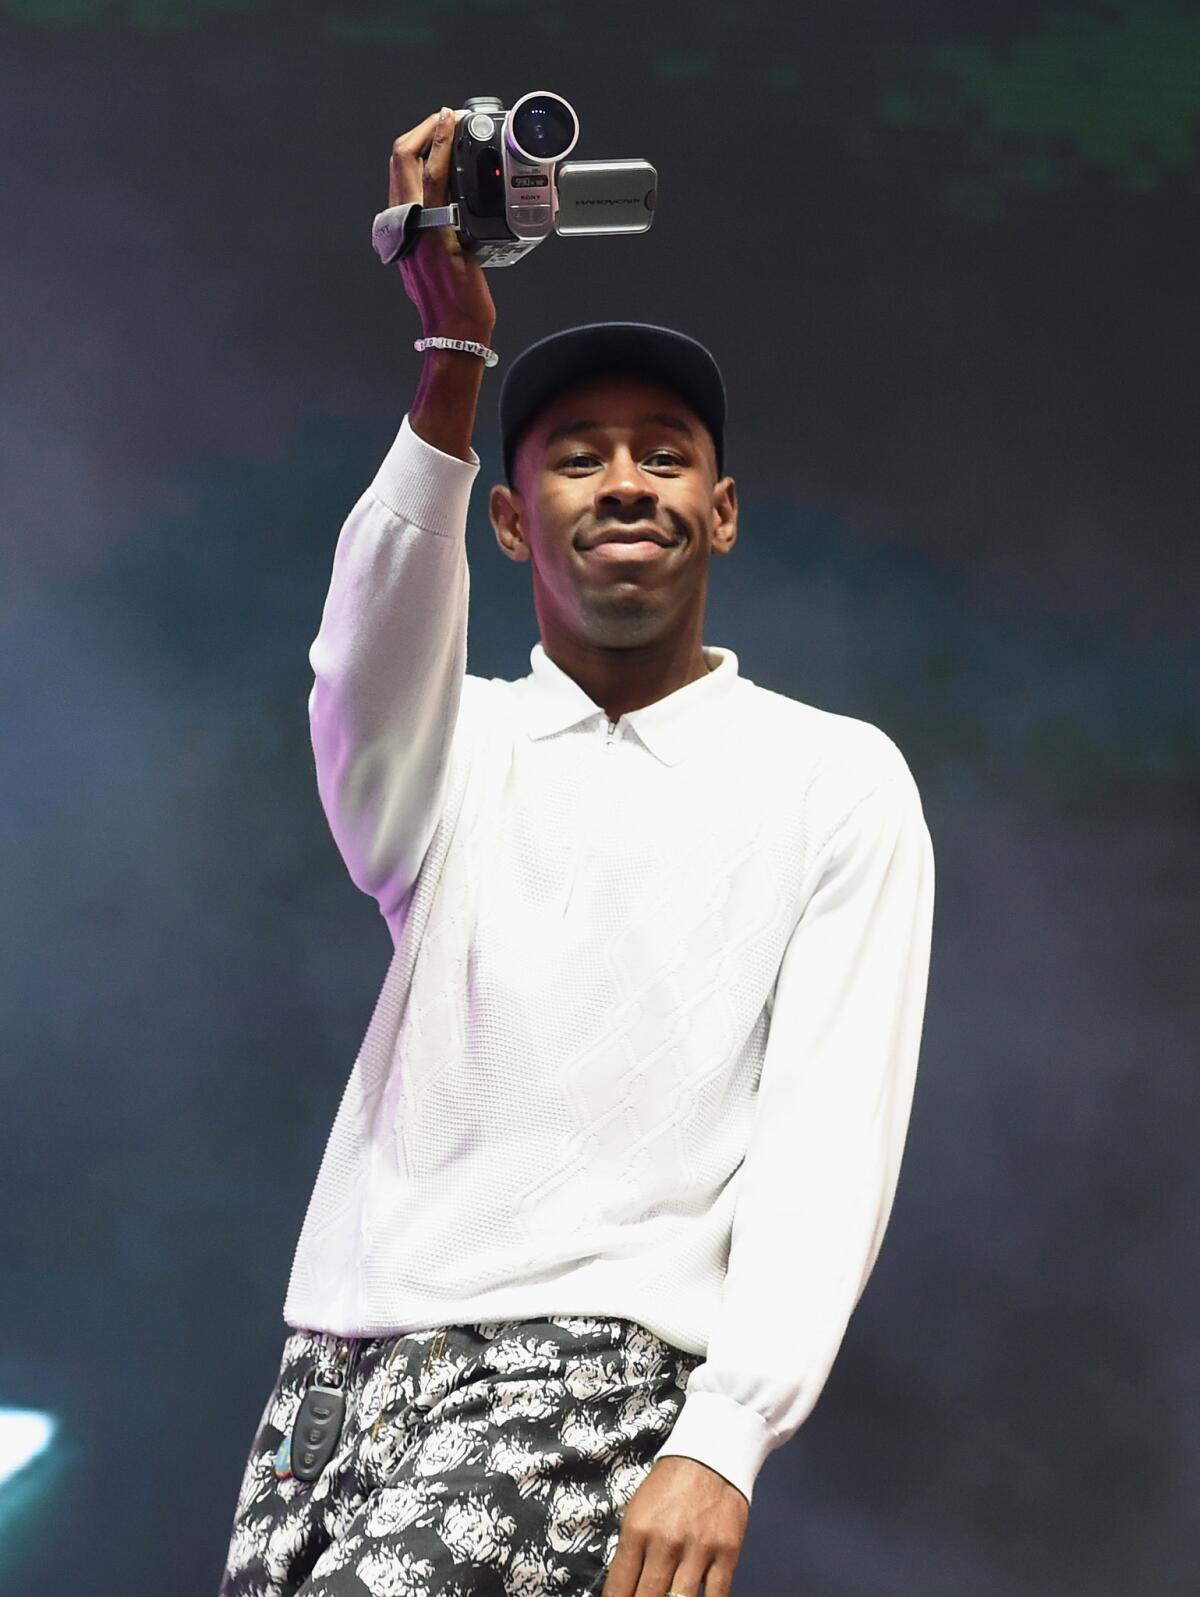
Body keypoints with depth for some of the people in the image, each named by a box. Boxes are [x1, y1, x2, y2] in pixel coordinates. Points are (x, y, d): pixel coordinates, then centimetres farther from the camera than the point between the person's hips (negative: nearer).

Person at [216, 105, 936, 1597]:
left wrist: (722, 1437, -17)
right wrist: (454, 358, -26)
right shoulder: (457, 744, 17)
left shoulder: (836, 780, 9)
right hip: (337, 1360, 4)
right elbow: (371, 652, -9)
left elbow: (831, 1133, -2)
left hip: (586, 1361, -4)